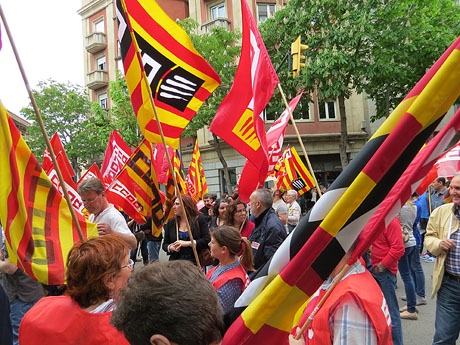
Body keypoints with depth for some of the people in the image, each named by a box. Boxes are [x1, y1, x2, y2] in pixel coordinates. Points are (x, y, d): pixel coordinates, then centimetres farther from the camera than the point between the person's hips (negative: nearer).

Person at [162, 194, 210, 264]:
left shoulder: (200, 219, 1)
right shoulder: (171, 223, 13)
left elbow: (207, 240, -8)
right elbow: (165, 244, 17)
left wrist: (188, 243, -14)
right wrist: (170, 247, -5)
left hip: (195, 261, -3)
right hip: (176, 263, 3)